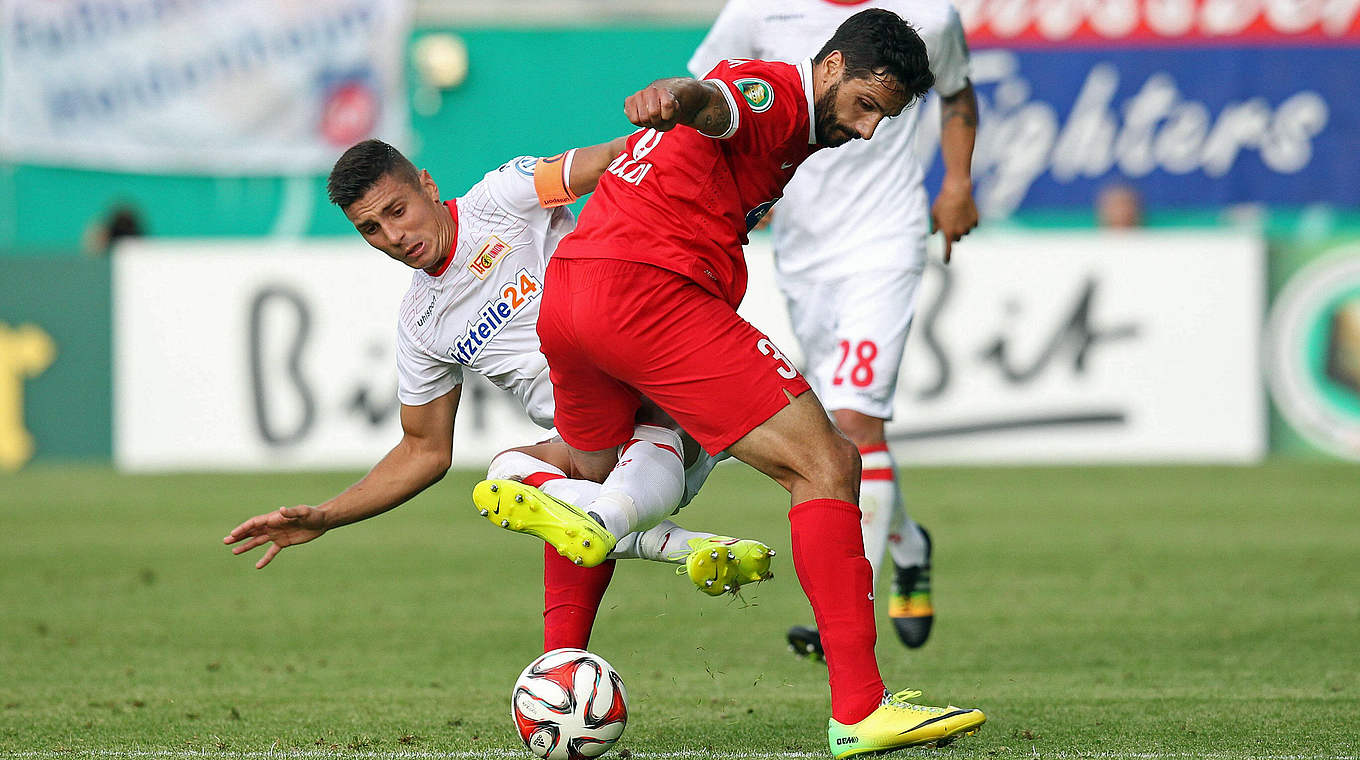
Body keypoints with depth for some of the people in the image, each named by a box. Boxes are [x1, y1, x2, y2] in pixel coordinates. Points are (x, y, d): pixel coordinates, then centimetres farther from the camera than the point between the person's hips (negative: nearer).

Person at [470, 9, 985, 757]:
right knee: (826, 466, -11)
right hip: (652, 291, -10)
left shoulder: (783, 121, 25)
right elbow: (716, 102, -28)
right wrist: (672, 98, -48)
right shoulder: (776, 92, -6)